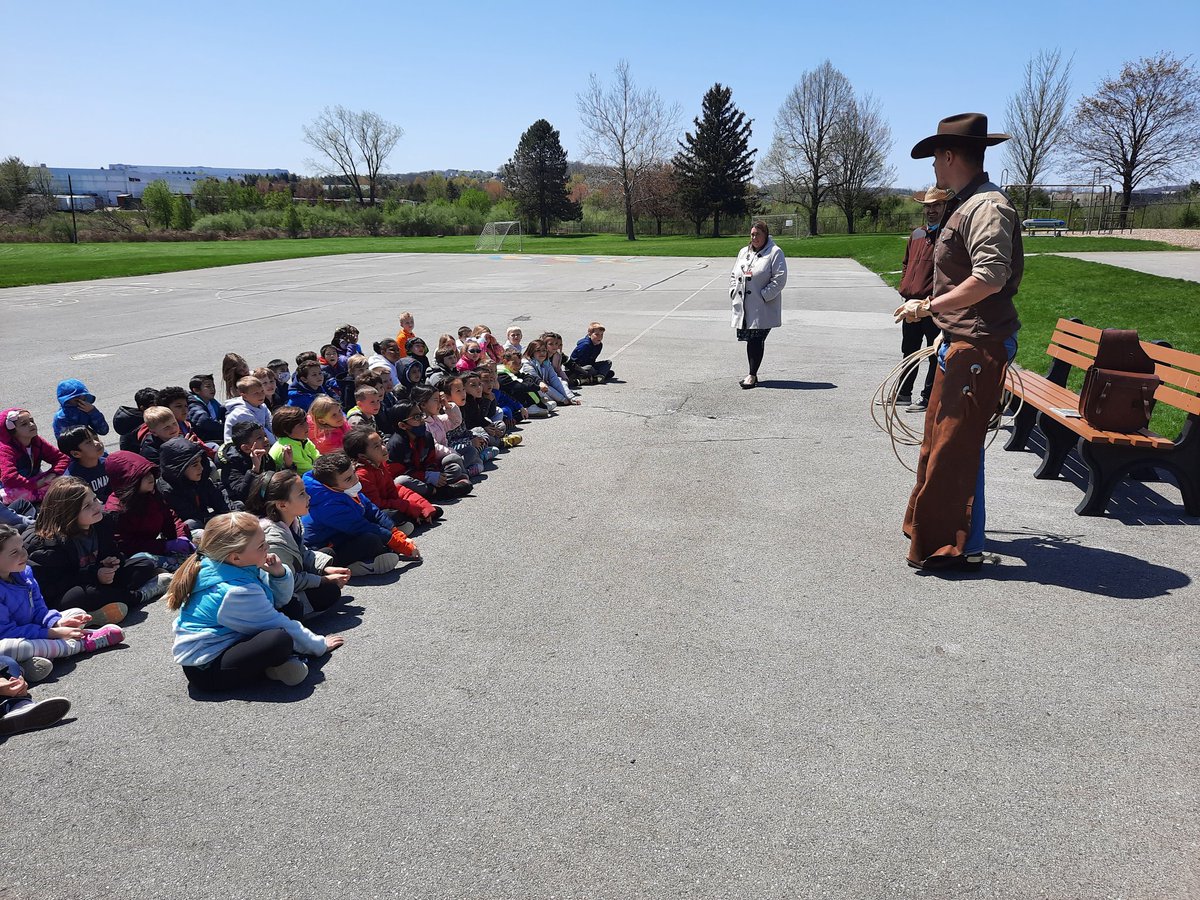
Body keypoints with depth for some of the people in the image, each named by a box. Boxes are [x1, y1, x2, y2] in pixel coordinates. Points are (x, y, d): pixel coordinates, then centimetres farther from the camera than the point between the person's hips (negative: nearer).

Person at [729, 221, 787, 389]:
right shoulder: (743, 252, 18)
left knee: (756, 340, -6)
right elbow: (733, 274, 23)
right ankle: (752, 374, 20)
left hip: (762, 308, -6)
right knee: (750, 340, 11)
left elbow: (780, 278, -11)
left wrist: (764, 295, -16)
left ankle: (752, 375, 0)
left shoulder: (775, 252, -3)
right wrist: (734, 291, 7)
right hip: (743, 306, 6)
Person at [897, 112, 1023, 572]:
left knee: (955, 448, -6)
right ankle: (930, 524, 34)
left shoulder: (987, 207, -17)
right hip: (960, 341, 11)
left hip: (978, 348, -11)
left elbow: (990, 277, -28)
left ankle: (959, 547, 5)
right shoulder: (966, 204, 15)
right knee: (939, 438, 19)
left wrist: (928, 305, -21)